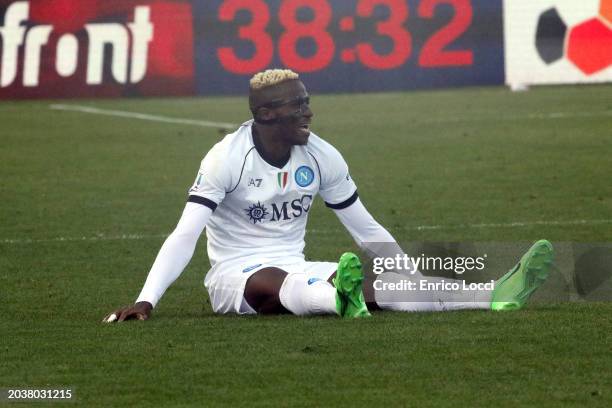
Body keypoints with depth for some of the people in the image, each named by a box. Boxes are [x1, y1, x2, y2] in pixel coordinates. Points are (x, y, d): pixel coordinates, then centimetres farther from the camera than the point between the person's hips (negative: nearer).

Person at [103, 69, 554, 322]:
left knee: (382, 285, -22)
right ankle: (340, 297, -75)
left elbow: (367, 230, 11)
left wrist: (416, 279, 10)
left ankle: (496, 296, -40)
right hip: (235, 277, -5)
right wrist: (146, 301, -30)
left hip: (297, 273, 5)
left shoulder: (322, 157, 2)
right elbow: (185, 235, -20)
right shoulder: (226, 158, -14)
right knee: (275, 281, -41)